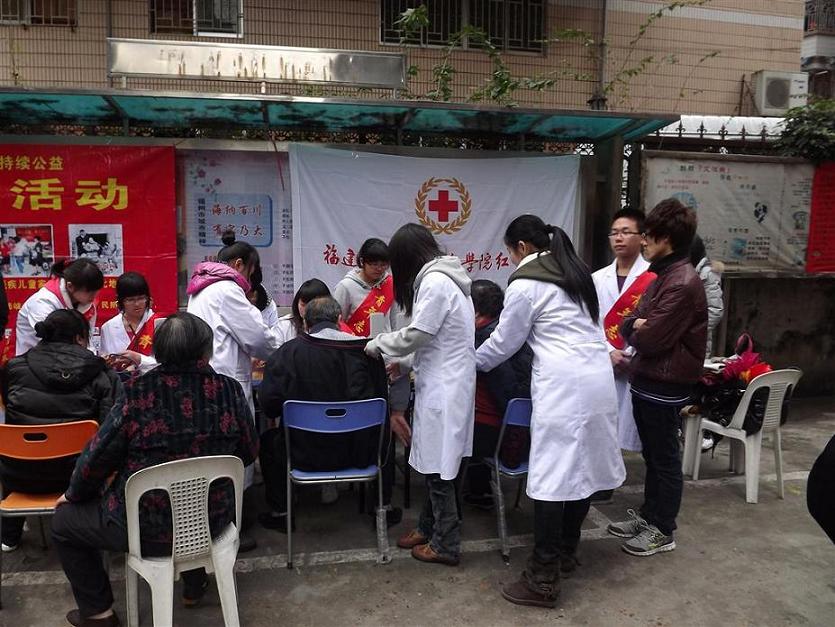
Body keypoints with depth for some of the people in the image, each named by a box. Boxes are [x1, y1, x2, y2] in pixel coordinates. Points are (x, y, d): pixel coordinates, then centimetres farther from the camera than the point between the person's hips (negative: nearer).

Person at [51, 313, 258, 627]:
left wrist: (74, 494, 11)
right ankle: (194, 584, 47)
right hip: (213, 520, 4)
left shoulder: (138, 393, -20)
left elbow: (97, 457, -10)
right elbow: (248, 453, 1)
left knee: (64, 520, 21)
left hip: (149, 530, -3)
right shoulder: (230, 390, -12)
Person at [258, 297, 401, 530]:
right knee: (383, 435, 34)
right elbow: (382, 397, 5)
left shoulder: (288, 351, -10)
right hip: (360, 453, 2)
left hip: (306, 455, -1)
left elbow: (268, 404, -10)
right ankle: (384, 507, 37)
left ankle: (280, 513, 33)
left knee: (268, 440, 29)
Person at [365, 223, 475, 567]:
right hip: (444, 383, 10)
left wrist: (377, 345, 1)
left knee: (438, 466, 1)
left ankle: (446, 545, 12)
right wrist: (406, 363, 19)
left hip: (444, 388, -10)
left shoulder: (434, 282, -17)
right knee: (434, 462, 17)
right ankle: (428, 528, 30)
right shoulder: (443, 278, 13)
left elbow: (415, 335, -15)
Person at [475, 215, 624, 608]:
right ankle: (566, 553, 29)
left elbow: (504, 342, 3)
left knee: (551, 478, -5)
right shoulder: (575, 271, 18)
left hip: (564, 384, -9)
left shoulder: (525, 283, -5)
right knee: (582, 469, 15)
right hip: (598, 377, 9)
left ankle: (543, 580, 0)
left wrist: (473, 362, 20)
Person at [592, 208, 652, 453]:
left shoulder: (654, 278, -2)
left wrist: (630, 355, -12)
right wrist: (609, 353, -8)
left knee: (627, 437, -1)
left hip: (638, 369, -4)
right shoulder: (597, 278, 12)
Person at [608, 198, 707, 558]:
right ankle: (649, 516, 34)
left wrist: (635, 330, -2)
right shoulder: (662, 275, 11)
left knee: (664, 458, 5)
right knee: (652, 455, 20)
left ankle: (662, 531, 20)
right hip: (647, 380, 9)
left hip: (665, 386, -9)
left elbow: (650, 340, -23)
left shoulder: (682, 284, -21)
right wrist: (635, 325, -10)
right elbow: (634, 321, 12)